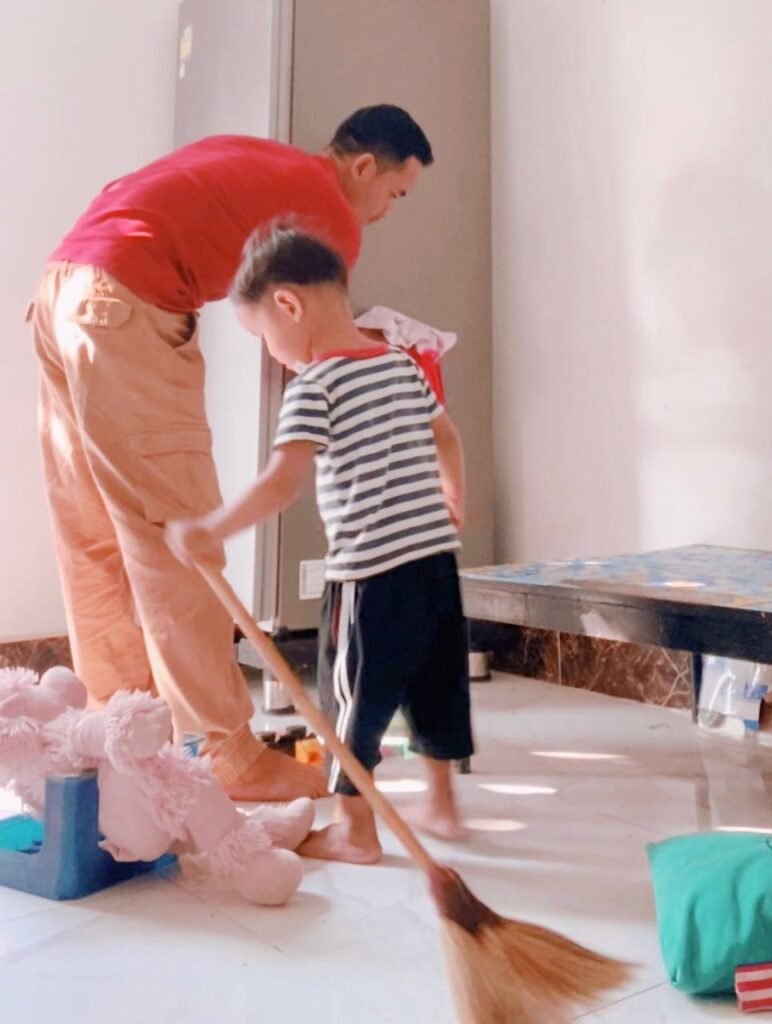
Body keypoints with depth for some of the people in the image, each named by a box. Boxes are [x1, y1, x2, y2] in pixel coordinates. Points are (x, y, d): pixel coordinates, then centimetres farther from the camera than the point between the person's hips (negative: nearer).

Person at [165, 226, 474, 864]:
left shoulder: (315, 386, -12)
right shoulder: (404, 365, 11)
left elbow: (284, 482, -24)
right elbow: (447, 438, 24)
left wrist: (211, 531, -22)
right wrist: (453, 503, 38)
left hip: (375, 570, -8)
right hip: (436, 556, 8)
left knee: (352, 693, 7)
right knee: (436, 683, 19)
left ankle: (355, 830, 19)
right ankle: (441, 803, 34)